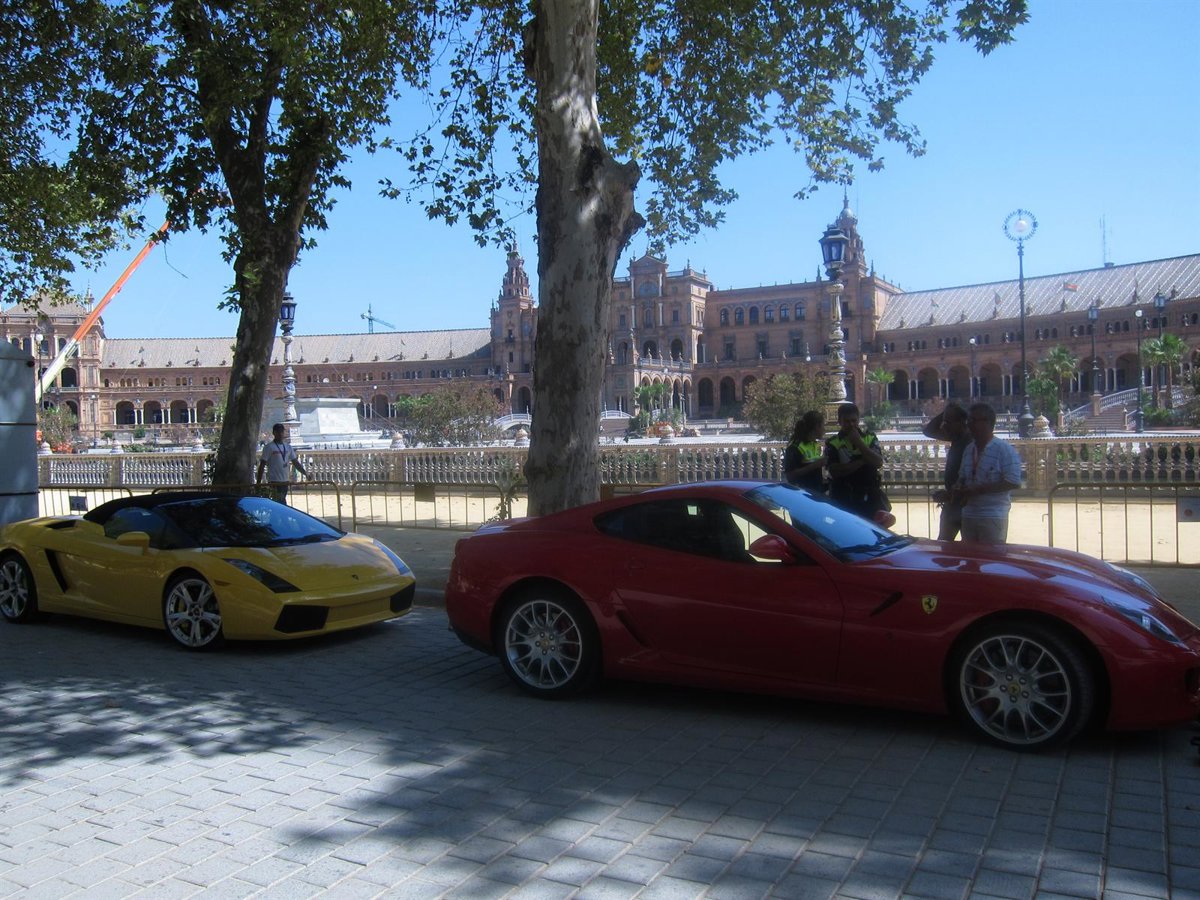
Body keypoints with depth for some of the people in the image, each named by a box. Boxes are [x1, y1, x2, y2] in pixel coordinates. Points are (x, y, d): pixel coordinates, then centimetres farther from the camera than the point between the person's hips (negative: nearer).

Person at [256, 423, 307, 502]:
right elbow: (262, 466, -5)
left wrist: (306, 473, 2)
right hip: (274, 482, -6)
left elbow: (296, 463, 14)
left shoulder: (288, 447, 13)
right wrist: (258, 482, -10)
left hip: (285, 482, 6)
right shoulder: (269, 447, -4)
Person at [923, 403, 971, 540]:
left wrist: (950, 494, -25)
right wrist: (943, 414, 6)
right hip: (952, 503, 9)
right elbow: (928, 430, 19)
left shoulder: (970, 442, -19)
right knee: (943, 543, 15)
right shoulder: (956, 438, 8)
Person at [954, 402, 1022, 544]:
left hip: (993, 517, -6)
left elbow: (1013, 482, -16)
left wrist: (978, 489, -19)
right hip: (968, 515, 6)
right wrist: (961, 492, -2)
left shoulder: (1005, 450, -9)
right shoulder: (969, 450, 12)